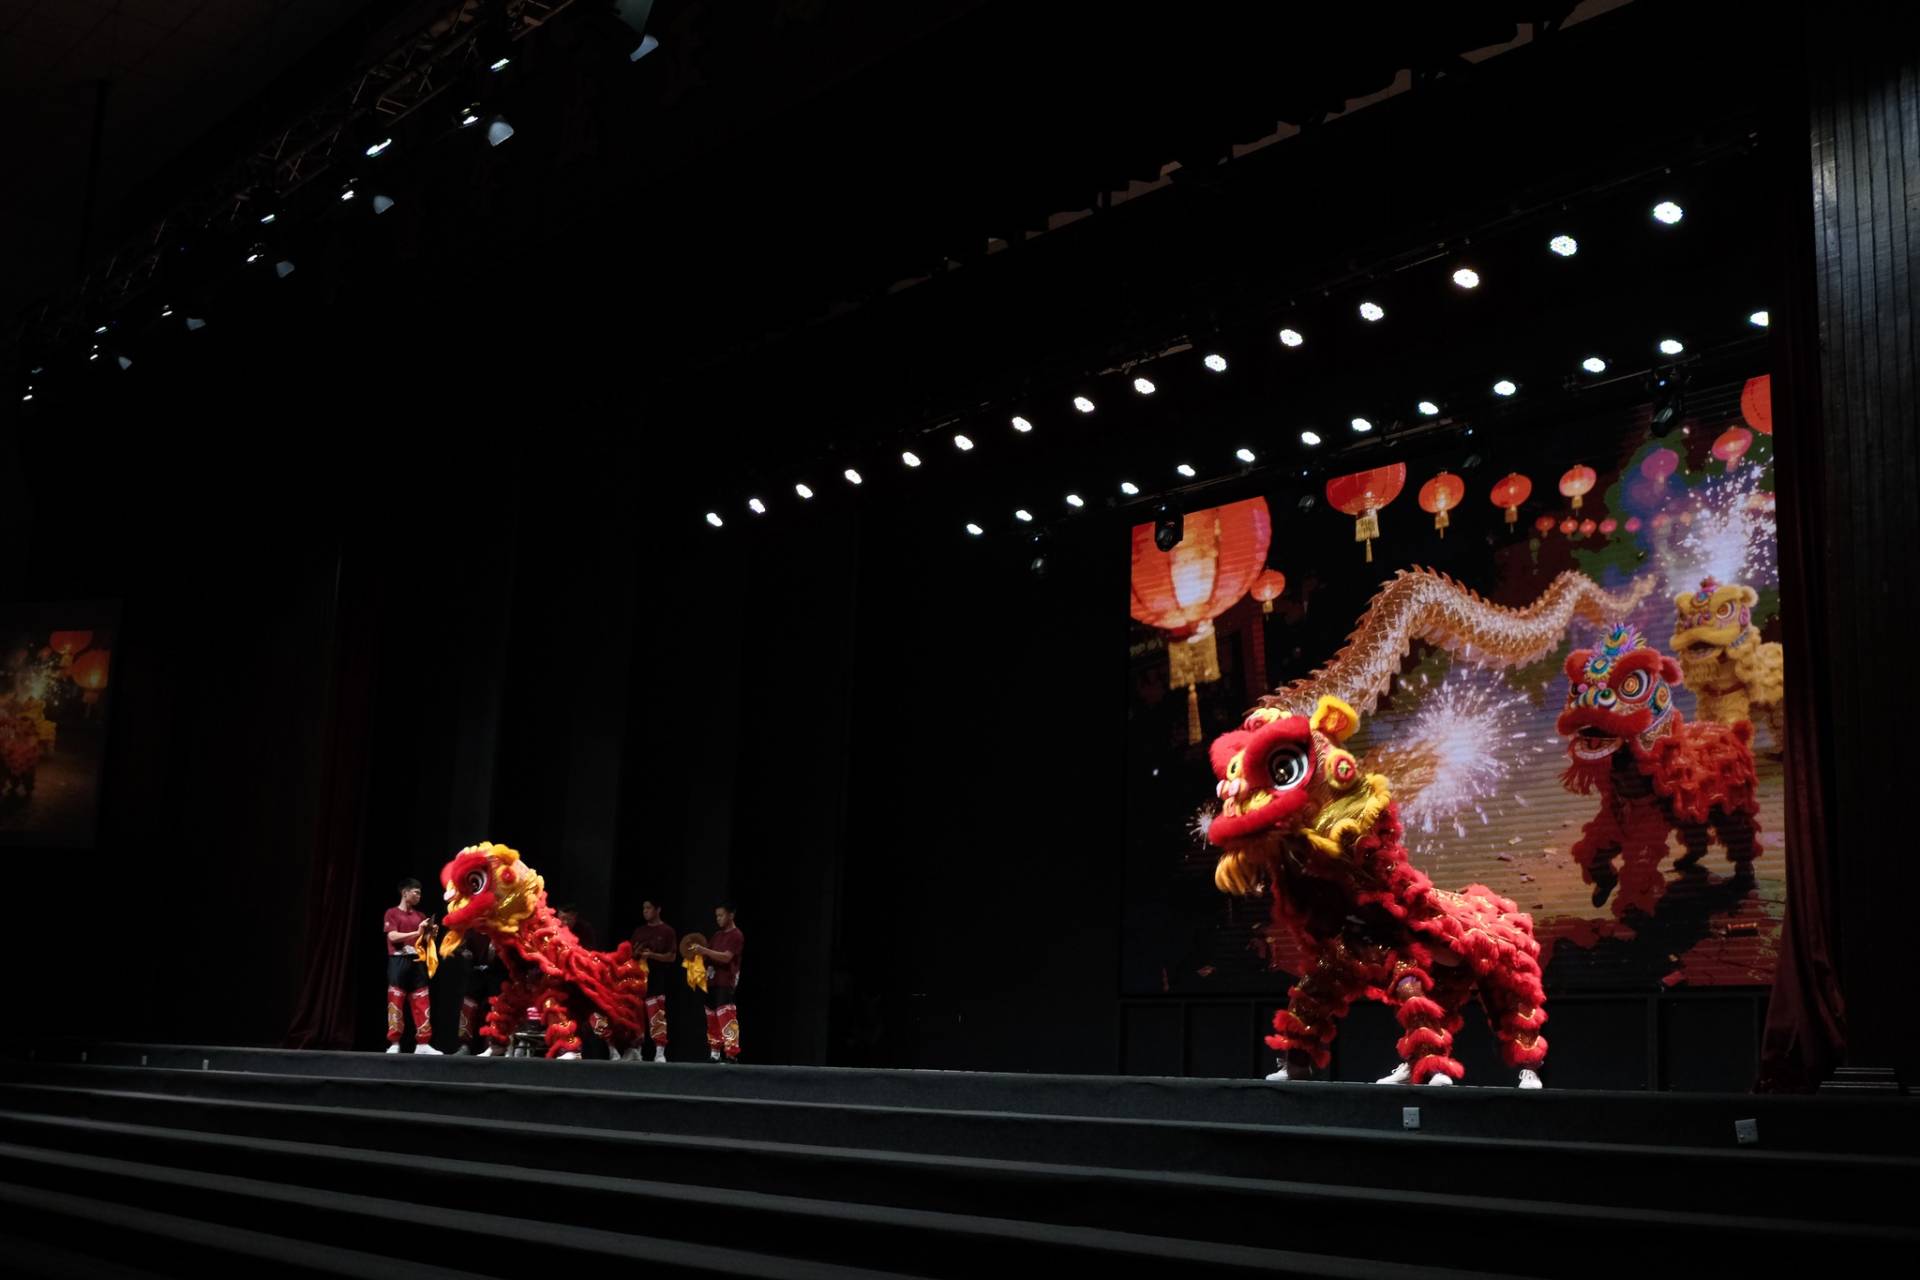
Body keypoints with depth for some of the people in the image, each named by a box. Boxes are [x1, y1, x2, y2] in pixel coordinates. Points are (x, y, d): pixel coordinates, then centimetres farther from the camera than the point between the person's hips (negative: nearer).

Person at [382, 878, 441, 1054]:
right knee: (396, 1002, -6)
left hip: (417, 962, 5)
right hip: (399, 962, -5)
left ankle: (422, 1043, -2)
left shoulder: (420, 915, 17)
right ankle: (394, 1044, -3)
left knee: (422, 1003, -2)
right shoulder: (392, 913, 3)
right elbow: (392, 936, -10)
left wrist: (430, 934, -3)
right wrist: (416, 932, -16)